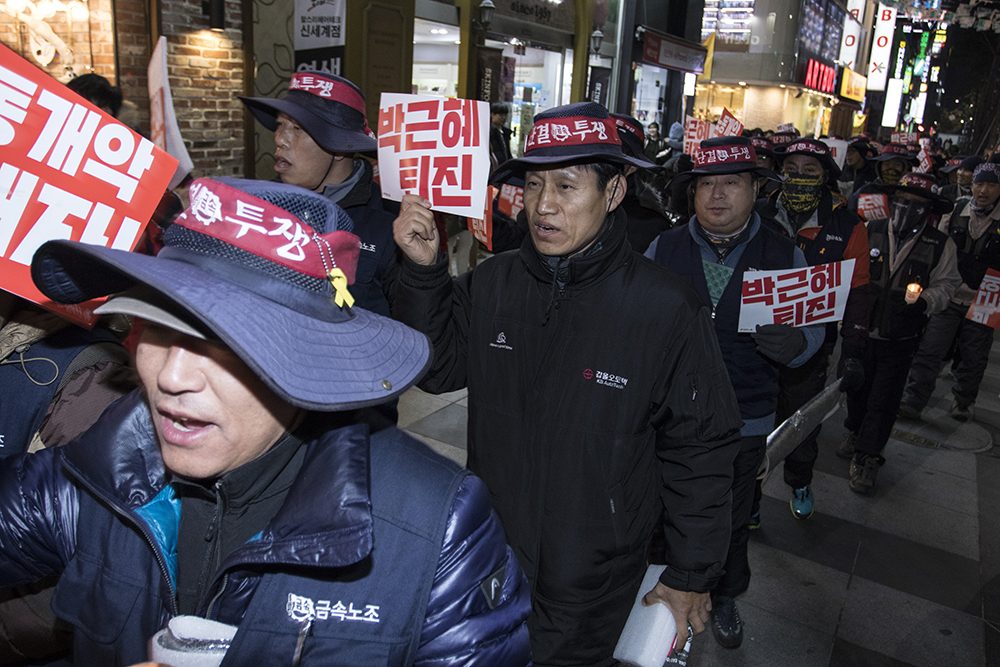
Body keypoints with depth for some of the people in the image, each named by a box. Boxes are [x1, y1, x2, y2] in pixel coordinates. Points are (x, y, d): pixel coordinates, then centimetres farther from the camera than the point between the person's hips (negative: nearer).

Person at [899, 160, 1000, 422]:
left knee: (974, 358, 13)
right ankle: (913, 401, 6)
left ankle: (962, 401, 33)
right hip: (949, 297, 1)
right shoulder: (955, 210, 2)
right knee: (929, 351, -2)